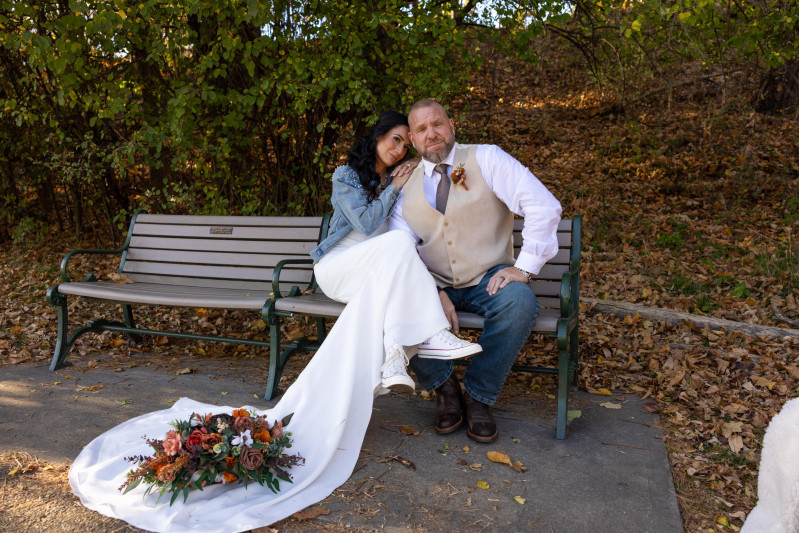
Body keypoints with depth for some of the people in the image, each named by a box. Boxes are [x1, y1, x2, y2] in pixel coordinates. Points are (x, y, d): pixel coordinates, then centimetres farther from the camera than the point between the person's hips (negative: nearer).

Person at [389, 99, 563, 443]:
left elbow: (544, 206, -14)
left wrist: (525, 267, -20)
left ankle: (478, 396, -10)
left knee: (520, 303, -33)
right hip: (433, 285, 2)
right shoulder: (405, 184, 5)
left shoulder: (486, 159, -4)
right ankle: (444, 388, -3)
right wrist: (434, 293, -19)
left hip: (489, 280, -2)